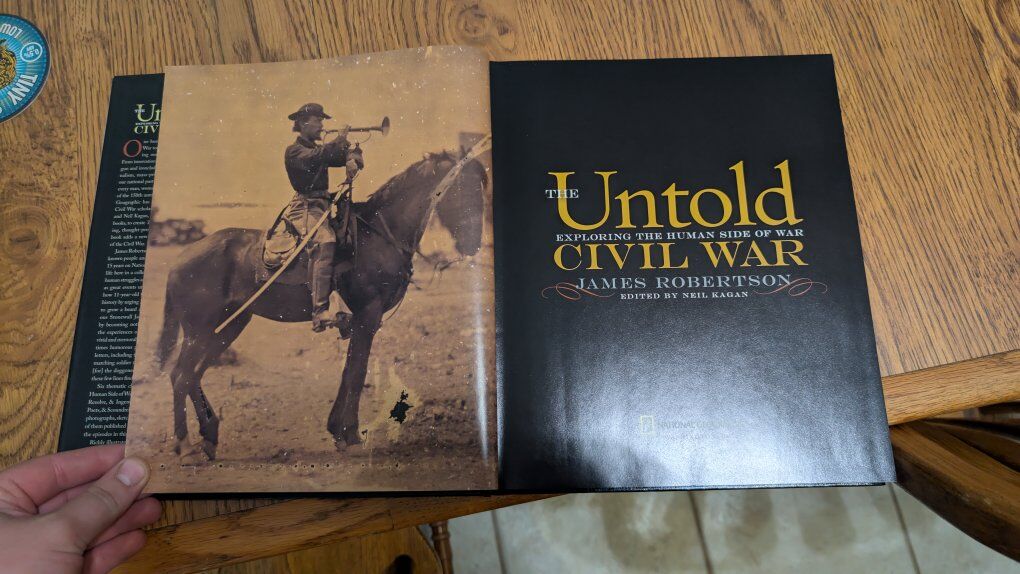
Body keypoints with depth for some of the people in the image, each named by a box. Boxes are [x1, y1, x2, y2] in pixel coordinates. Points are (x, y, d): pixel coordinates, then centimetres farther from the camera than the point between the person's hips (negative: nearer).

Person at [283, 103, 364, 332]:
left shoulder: (320, 150, 25)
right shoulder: (294, 150, 1)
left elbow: (344, 155, 13)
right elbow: (310, 159, -22)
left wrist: (352, 158, -11)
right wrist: (338, 142, -21)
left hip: (323, 205, 9)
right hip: (305, 207, -9)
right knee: (325, 242, -33)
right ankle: (320, 312, -41)